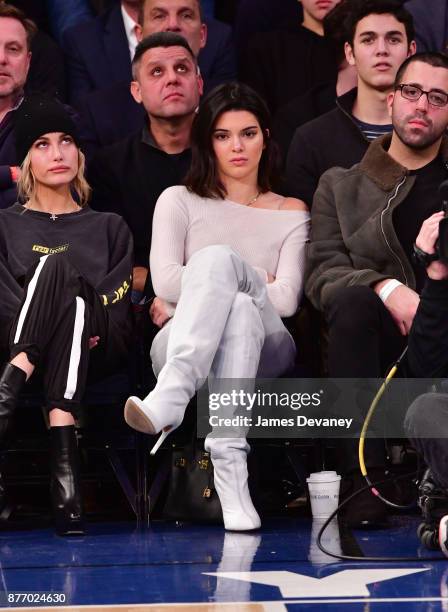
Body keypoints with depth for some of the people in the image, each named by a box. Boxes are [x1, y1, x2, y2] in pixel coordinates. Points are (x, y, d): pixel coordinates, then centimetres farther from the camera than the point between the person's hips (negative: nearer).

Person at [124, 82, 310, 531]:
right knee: (235, 298, -39)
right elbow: (165, 281, 4)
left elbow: (287, 299, 6)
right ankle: (229, 465, -57)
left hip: (263, 346, 0)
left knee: (218, 258, -33)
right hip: (180, 345, 0)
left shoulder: (291, 213, 22)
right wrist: (251, 281, 3)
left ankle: (172, 394, -56)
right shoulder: (180, 201, 21)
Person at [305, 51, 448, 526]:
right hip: (378, 339, 0)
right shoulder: (342, 186, 21)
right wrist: (387, 289, -14)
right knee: (352, 300, -34)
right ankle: (365, 476, -37)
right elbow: (321, 273, 5)